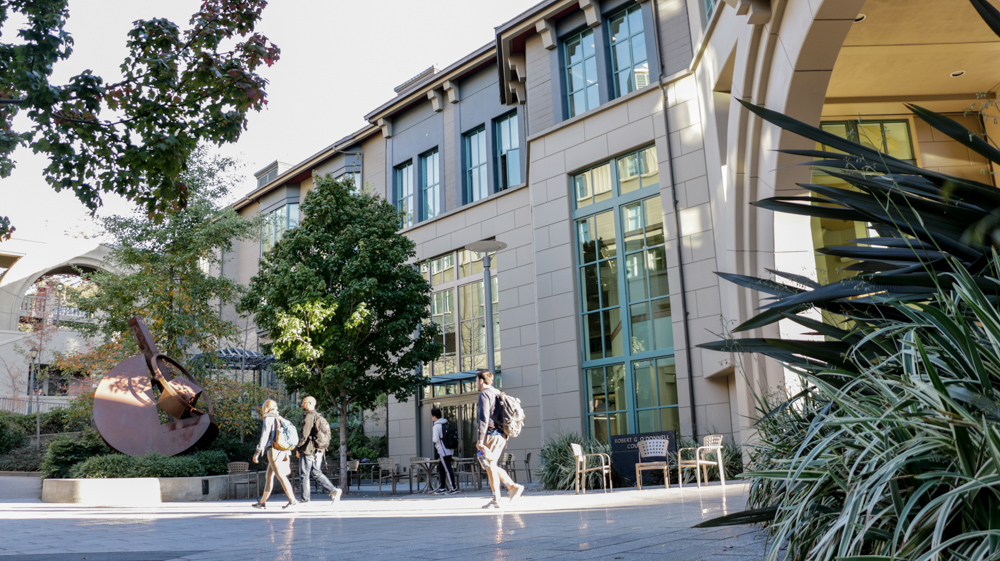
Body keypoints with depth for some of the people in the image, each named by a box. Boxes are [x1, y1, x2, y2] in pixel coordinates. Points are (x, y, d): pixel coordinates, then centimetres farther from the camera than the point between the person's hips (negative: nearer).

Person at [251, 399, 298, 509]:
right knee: (269, 476, 15)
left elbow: (264, 436, -12)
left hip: (273, 450, -8)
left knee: (280, 476, -10)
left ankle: (292, 500, -17)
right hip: (283, 450, 8)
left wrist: (257, 452, -11)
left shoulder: (268, 419, -4)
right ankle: (262, 501, 20)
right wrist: (287, 454, 19)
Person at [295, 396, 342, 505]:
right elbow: (328, 435, 17)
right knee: (316, 473, 13)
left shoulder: (310, 416, -13)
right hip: (319, 451, 8)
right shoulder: (320, 417, 14)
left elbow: (305, 435, -19)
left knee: (304, 475, 2)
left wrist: (298, 448, -9)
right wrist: (323, 447, 19)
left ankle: (305, 500, 7)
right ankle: (333, 490, -1)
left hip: (308, 451, -8)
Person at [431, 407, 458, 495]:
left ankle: (453, 488, -2)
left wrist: (432, 438, 1)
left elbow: (435, 439, -18)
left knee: (447, 469, -4)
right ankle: (442, 488, 18)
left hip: (443, 451, -9)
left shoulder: (436, 426, -14)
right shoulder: (446, 423, 12)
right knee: (441, 469, 14)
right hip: (449, 450, 9)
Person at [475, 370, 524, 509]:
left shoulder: (484, 394, -8)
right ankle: (512, 486, 3)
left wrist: (480, 440, -17)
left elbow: (484, 418, -16)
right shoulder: (498, 393, 20)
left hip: (491, 434, -9)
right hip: (502, 435, 9)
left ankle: (496, 500, -2)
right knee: (493, 465, 15)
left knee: (490, 465, -3)